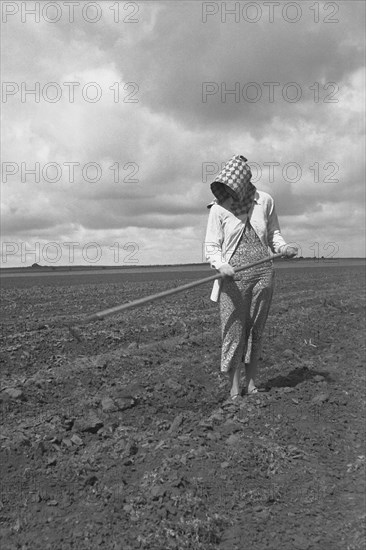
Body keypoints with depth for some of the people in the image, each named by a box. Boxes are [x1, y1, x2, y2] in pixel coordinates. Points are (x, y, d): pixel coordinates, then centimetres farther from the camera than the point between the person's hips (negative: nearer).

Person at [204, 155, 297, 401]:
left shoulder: (265, 201, 4)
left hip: (263, 272, 2)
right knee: (233, 330, -2)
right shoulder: (219, 208, -2)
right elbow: (212, 246, -1)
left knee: (256, 330, 9)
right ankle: (235, 390, 9)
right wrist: (220, 265, -21)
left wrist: (283, 247, -6)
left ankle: (252, 384, 22)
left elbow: (273, 233, 15)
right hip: (233, 276, -2)